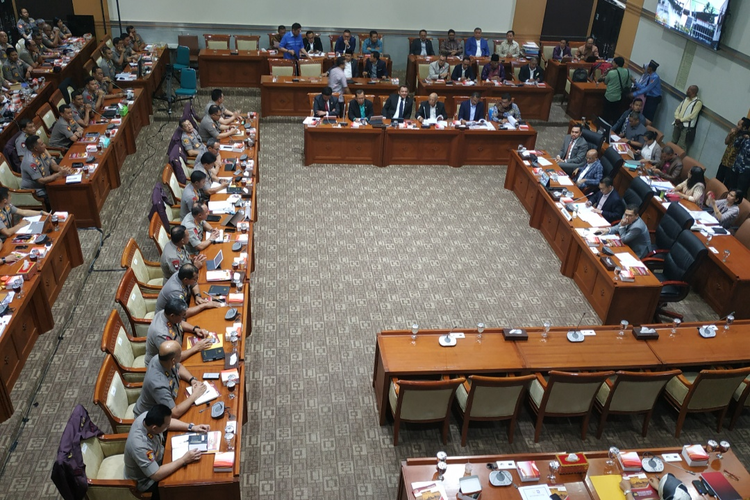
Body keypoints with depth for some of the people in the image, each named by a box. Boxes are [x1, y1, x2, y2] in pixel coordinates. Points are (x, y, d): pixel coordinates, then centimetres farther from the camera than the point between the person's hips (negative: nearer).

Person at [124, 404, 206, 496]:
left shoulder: (148, 417, -22)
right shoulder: (140, 446, -42)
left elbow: (169, 422, -1)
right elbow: (156, 475, -35)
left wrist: (192, 428, -9)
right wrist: (184, 460, -30)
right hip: (147, 480, -7)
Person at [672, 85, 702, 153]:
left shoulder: (698, 102, -10)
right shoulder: (686, 98, 14)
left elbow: (692, 115, -17)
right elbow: (678, 109, 10)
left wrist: (680, 120, -15)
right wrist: (677, 118, -8)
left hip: (687, 127, -8)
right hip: (678, 124, 8)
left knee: (681, 147, -11)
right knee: (673, 143, 14)